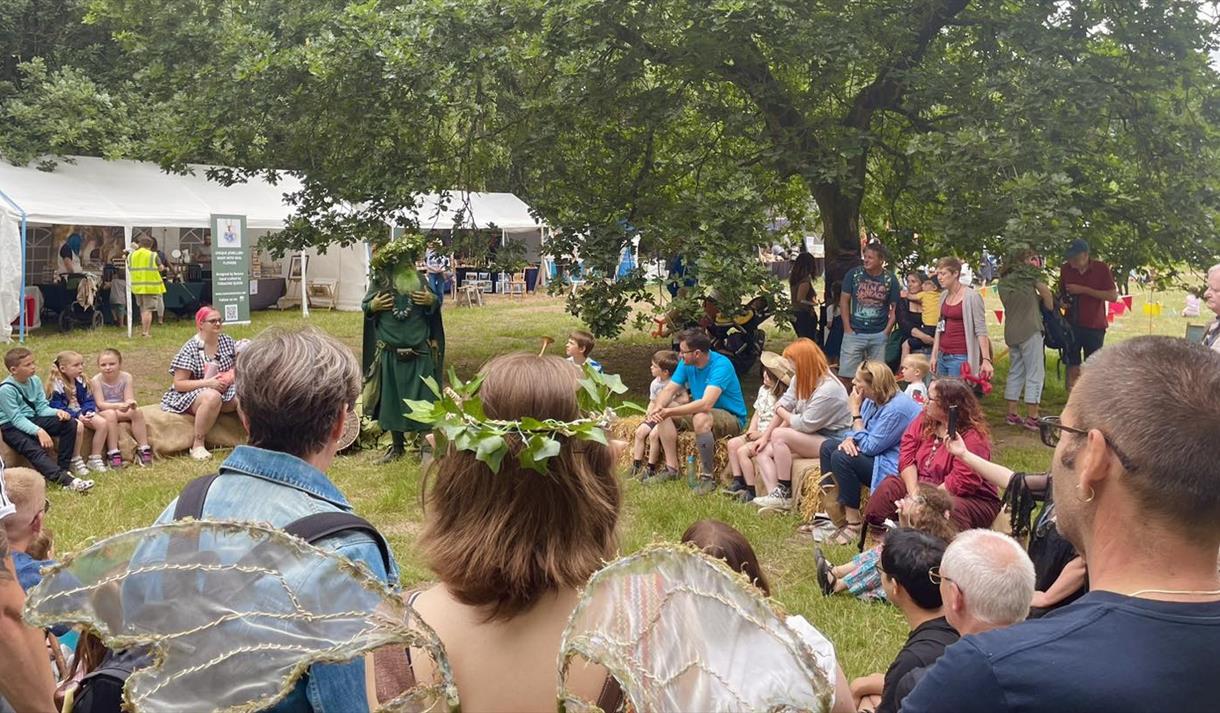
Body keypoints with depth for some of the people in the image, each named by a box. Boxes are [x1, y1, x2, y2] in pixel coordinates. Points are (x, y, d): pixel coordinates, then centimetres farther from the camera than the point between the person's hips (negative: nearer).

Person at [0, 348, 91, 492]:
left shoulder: (35, 381, 3)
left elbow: (42, 407, 3)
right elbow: (16, 419, -22)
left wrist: (57, 412, -20)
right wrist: (38, 431, -34)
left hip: (32, 419, 8)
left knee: (70, 422, -9)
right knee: (34, 450, -33)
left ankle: (63, 468, -12)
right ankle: (66, 480, -51)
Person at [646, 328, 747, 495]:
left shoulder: (720, 365, -27)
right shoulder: (687, 364, -3)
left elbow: (706, 404, -37)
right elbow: (669, 390, -3)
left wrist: (669, 412, -37)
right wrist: (657, 408, -25)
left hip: (732, 418, -8)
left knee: (701, 418, -38)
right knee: (662, 411, -6)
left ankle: (708, 476, -26)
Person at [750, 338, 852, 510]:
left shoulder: (828, 390, -25)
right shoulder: (800, 379, 2)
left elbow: (805, 425, -23)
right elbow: (784, 404, 3)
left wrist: (781, 412, -6)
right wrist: (764, 437, 0)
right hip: (811, 436, 10)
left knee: (779, 435, -27)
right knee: (762, 452, -3)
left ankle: (784, 493, -17)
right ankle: (775, 494, -19)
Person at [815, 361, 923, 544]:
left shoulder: (896, 408, -25)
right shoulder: (871, 400, 4)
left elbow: (869, 447, -24)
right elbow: (858, 432, 11)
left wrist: (855, 412, -18)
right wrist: (849, 438, -14)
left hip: (893, 468, -10)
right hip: (877, 456, 10)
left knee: (841, 458, -25)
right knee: (828, 446, 7)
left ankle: (853, 524, -17)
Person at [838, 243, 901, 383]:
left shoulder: (890, 279, 1)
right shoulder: (854, 274, -1)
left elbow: (894, 307, 6)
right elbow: (844, 300, 2)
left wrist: (886, 331, -3)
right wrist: (847, 328, -4)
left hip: (879, 335, 1)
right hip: (854, 333, -1)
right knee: (846, 375, -5)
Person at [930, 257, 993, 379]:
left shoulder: (971, 297, -9)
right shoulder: (943, 296, 11)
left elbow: (981, 331, -12)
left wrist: (986, 360, -17)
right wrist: (934, 355, 14)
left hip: (960, 358, -7)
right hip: (942, 356, 7)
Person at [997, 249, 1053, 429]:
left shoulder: (1004, 282, 14)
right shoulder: (1027, 274, -3)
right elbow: (1046, 293, -4)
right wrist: (1049, 306, 13)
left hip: (1011, 332, 7)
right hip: (1029, 330, -7)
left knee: (1015, 372, 14)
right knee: (1035, 373, -3)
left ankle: (1012, 414, 15)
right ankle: (1032, 417, -5)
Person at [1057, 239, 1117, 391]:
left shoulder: (1101, 268, -8)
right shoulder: (1065, 269, 1)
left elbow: (1113, 296, -13)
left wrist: (1084, 290, -19)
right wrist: (1062, 302, -8)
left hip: (1095, 326, -2)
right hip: (1072, 325, 2)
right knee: (1072, 365, 2)